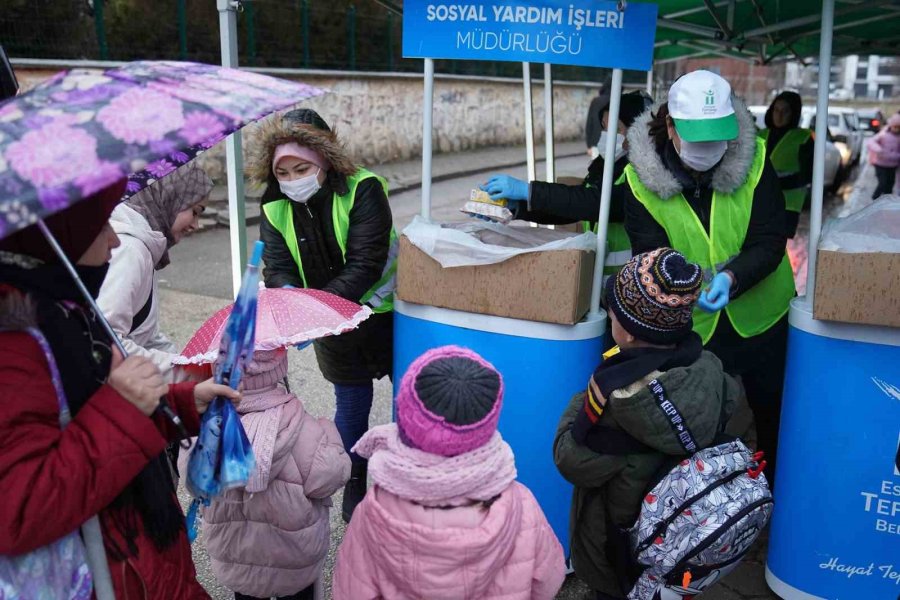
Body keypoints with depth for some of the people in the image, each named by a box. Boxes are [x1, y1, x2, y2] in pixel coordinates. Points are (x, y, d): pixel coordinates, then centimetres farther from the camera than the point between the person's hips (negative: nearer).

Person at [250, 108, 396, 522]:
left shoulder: (363, 190, -23)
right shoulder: (275, 207, -8)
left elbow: (363, 266, -28)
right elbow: (277, 266, -12)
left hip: (385, 313, -3)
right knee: (351, 408, 13)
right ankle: (354, 488, 33)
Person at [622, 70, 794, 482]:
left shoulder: (754, 161, -14)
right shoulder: (641, 180, -16)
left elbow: (769, 243, -15)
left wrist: (731, 276, -34)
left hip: (761, 314, 2)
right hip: (691, 324, -1)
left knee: (772, 416, 20)